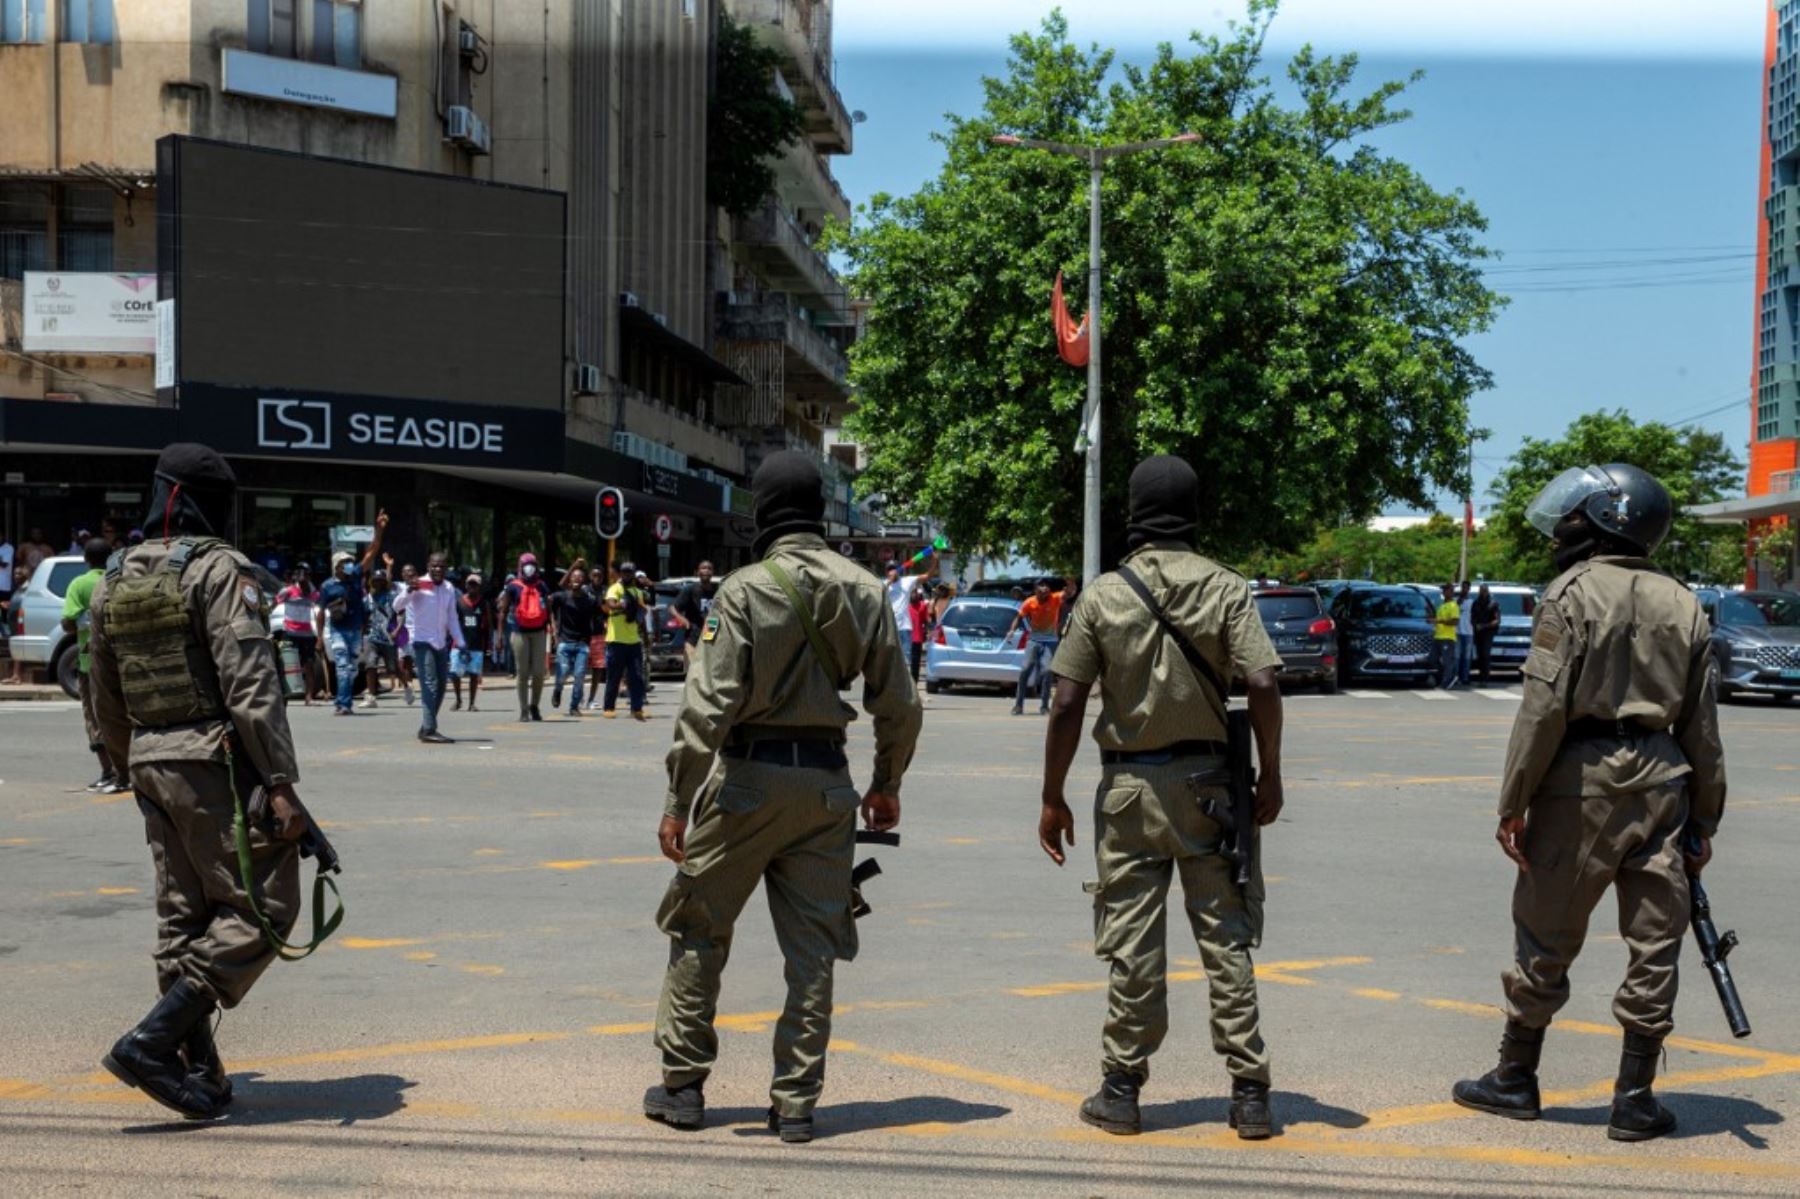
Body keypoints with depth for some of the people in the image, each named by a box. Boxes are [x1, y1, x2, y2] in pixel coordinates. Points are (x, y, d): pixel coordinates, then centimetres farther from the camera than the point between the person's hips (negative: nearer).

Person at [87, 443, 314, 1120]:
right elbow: (250, 684, -18)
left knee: (184, 918, 12)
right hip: (218, 763, -8)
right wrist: (281, 784, -19)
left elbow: (106, 704, 20)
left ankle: (198, 1071, 14)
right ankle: (153, 1041, -10)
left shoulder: (114, 582, 14)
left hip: (153, 765, 8)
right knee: (260, 909, -2)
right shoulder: (218, 569, -10)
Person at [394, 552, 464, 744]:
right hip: (422, 641, -7)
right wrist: (408, 591, -36)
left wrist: (459, 643, 11)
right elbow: (397, 606, -18)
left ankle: (426, 728, 20)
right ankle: (429, 730, -18)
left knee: (440, 687, 9)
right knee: (430, 685, -15)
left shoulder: (449, 589, 9)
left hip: (441, 643, 7)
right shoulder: (419, 585, -9)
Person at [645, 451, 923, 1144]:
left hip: (747, 775, -3)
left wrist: (679, 801, -10)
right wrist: (887, 786, 19)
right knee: (813, 948, 9)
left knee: (699, 931, 12)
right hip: (825, 782, 4)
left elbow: (709, 703, -14)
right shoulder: (865, 592, 3)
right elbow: (898, 704, 6)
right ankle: (796, 1102, 12)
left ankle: (683, 1085, 18)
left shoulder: (747, 589, -10)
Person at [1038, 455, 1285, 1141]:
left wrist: (1053, 798, 1)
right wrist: (1270, 775, -2)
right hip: (1208, 779, 1)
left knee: (1132, 943, 6)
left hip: (1128, 783, 0)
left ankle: (1121, 1091, 13)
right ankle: (1250, 1094, 10)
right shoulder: (1226, 589, -3)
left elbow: (1068, 703, -6)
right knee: (1227, 940, 7)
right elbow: (1262, 685, -12)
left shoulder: (1103, 596, -3)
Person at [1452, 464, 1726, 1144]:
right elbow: (1702, 728, 11)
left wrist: (1514, 802, -9)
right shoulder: (1683, 606, 10)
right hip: (1662, 781, 5)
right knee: (1654, 947, 8)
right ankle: (1635, 1101, 13)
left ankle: (1515, 1079, 19)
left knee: (1545, 937, 7)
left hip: (1583, 780, -4)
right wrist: (1703, 821, 16)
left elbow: (1545, 707, -13)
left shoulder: (1572, 595, -7)